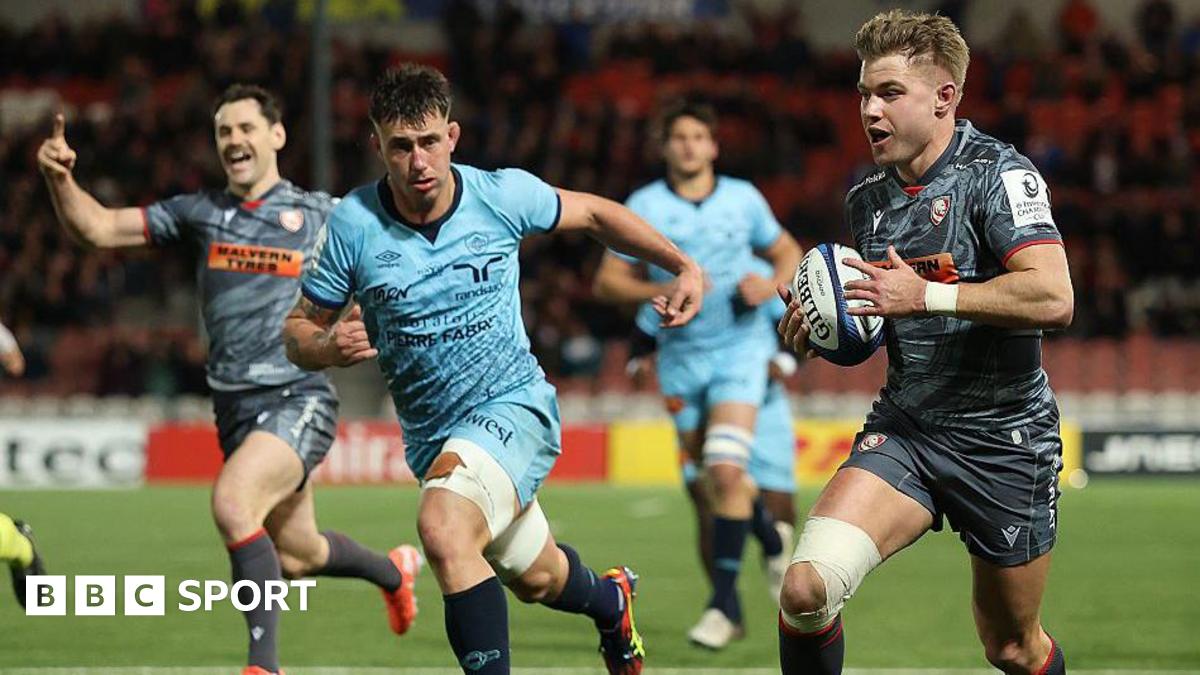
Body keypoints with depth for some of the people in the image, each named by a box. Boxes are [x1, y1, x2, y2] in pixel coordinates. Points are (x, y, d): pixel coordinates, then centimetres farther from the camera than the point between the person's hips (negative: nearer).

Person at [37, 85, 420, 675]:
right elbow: (97, 227, 5)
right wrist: (59, 178, -14)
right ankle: (394, 570, 48)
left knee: (232, 501, -31)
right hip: (234, 406, 5)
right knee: (296, 556, 16)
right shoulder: (199, 213, 7)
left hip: (298, 399, -5)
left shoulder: (320, 215, -1)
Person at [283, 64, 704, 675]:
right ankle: (611, 601, 58)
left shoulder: (502, 195, -11)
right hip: (431, 435, 4)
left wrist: (684, 267, -1)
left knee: (443, 530, -33)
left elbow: (594, 213, 7)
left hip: (513, 403, -4)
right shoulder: (352, 224, -10)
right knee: (535, 580, 23)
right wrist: (326, 345, -25)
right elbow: (298, 331, -1)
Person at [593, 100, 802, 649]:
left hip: (739, 349, -2)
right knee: (709, 479, 11)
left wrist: (771, 285, -7)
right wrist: (660, 292, -19)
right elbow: (607, 282, -1)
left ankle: (725, 601, -14)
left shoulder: (743, 198, 1)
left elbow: (788, 251, 15)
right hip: (679, 353, 2)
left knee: (726, 471, -18)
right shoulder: (642, 207, -2)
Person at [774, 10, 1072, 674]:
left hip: (1002, 439, -4)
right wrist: (821, 327, 3)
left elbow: (1053, 298, -25)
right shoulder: (866, 198, 9)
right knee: (805, 587, -20)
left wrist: (927, 296, -26)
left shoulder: (997, 172, -12)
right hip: (903, 427, 5)